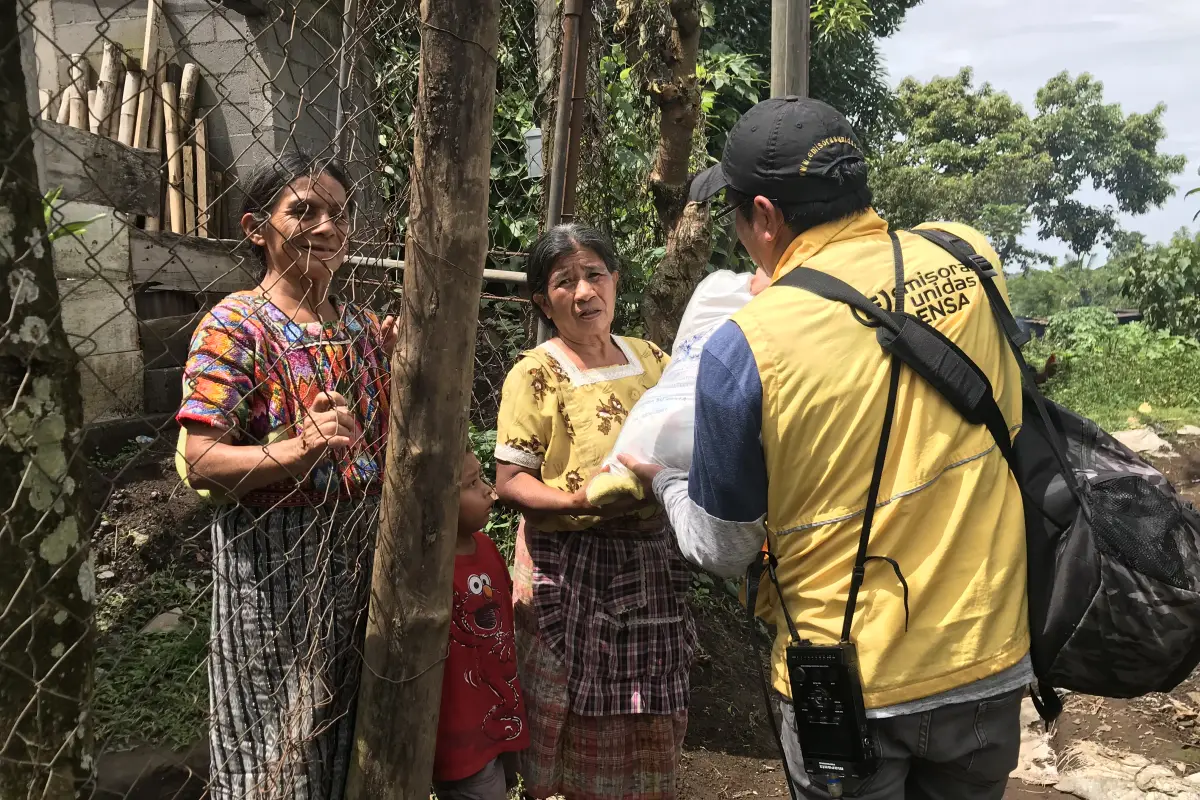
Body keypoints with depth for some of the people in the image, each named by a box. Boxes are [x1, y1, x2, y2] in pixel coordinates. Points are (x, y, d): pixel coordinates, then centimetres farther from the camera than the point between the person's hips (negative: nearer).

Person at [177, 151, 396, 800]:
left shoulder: (365, 329, 10)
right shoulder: (234, 326, -9)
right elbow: (198, 462, -16)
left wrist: (399, 366, 2)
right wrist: (301, 450, -30)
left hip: (363, 556, 6)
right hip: (275, 566, -6)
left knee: (349, 742, 17)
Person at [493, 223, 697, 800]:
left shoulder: (649, 359, 8)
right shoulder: (535, 374, -5)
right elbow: (509, 481, -9)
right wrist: (583, 500, -23)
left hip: (651, 563, 4)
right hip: (570, 569, -4)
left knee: (648, 735, 12)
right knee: (574, 731, 5)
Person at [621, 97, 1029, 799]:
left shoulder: (743, 348, -20)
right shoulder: (969, 259, -8)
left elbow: (723, 550, -8)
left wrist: (663, 481, 13)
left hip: (853, 691, -4)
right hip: (991, 663, 4)